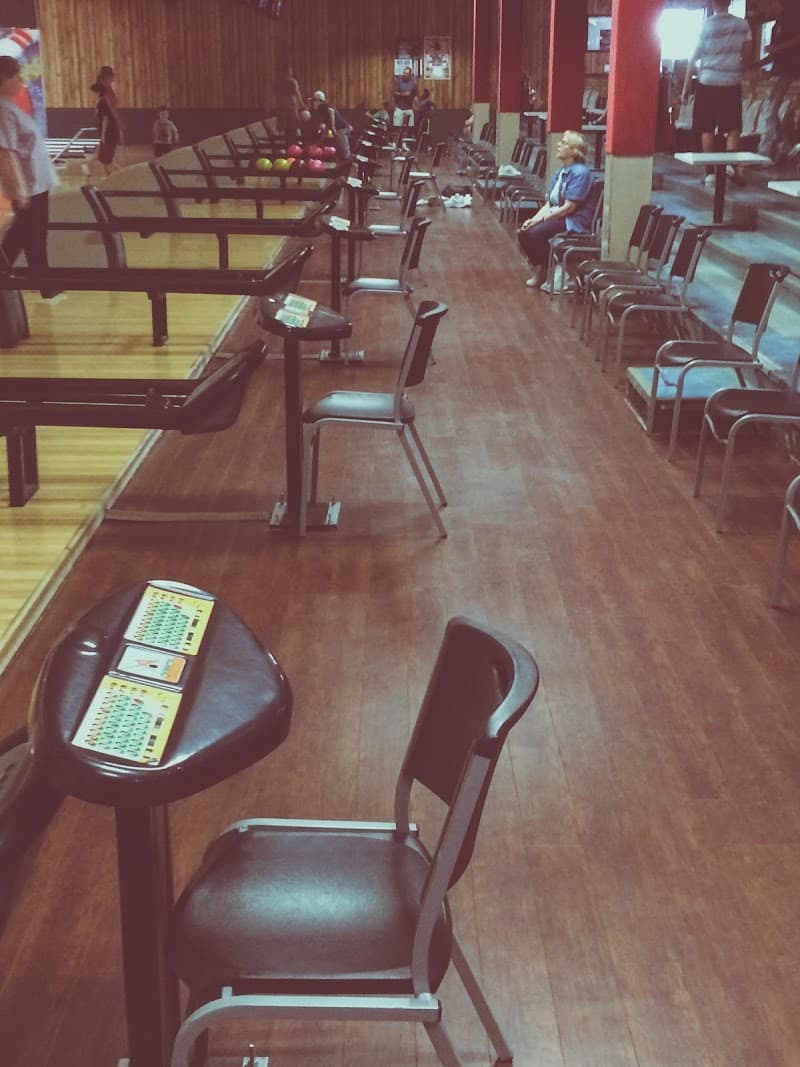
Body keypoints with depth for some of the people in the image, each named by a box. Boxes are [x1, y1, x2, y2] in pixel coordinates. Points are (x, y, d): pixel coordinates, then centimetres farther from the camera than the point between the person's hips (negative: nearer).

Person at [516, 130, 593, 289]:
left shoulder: (580, 172, -14)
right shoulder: (560, 172, 14)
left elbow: (569, 207, -19)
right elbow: (549, 203, 13)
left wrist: (542, 218, -18)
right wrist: (534, 218, -4)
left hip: (573, 222, -9)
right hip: (555, 216, 9)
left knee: (536, 233, -27)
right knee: (523, 232, -9)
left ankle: (544, 271, -7)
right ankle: (537, 267, 5)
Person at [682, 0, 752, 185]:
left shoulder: (706, 25, -2)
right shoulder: (742, 25, 2)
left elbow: (693, 58, -2)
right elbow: (745, 54, 5)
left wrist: (686, 88, 2)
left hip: (708, 82, -1)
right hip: (732, 83, 1)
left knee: (707, 128, 4)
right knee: (733, 127, 9)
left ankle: (710, 172, 0)